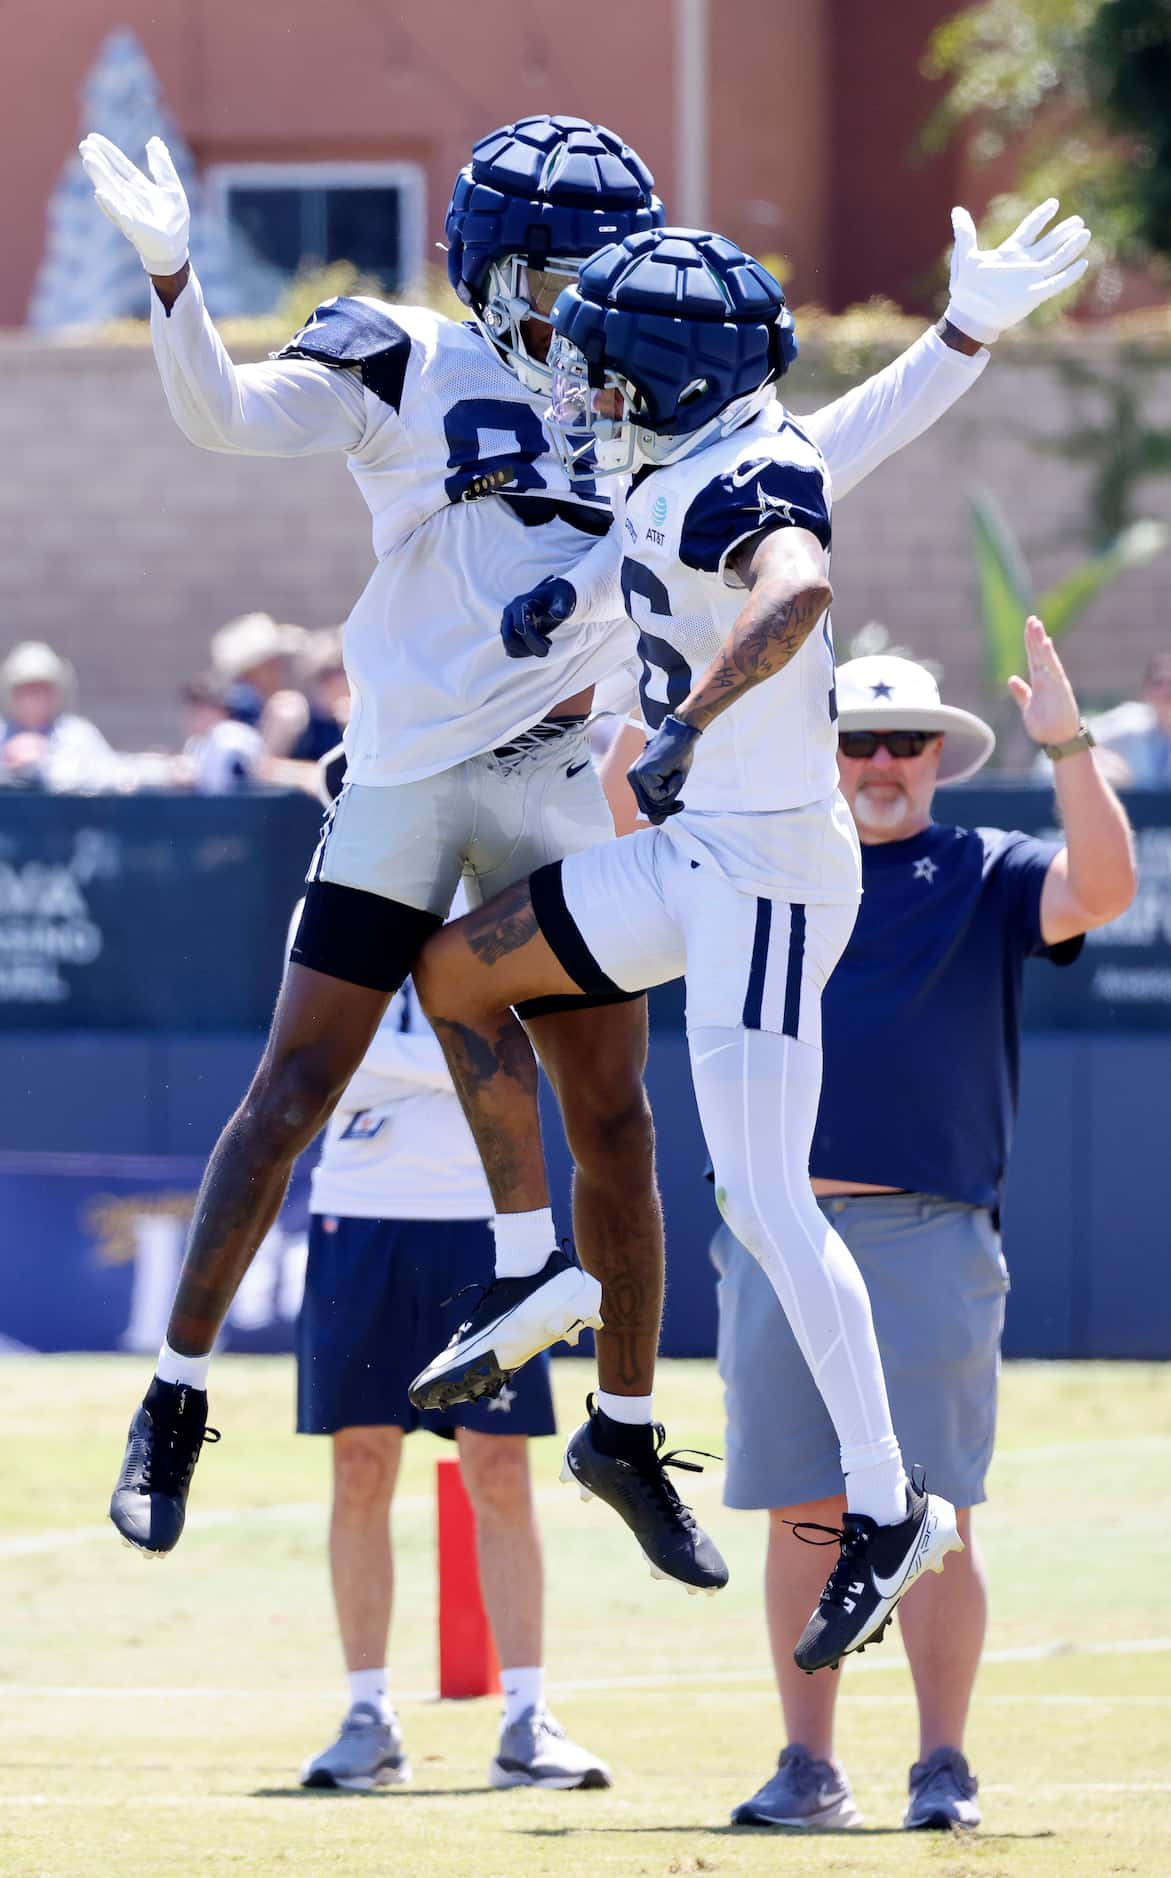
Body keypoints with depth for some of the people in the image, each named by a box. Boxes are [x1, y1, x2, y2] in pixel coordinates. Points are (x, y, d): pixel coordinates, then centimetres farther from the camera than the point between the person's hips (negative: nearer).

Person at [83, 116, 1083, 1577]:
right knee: (293, 1093, -6)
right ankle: (177, 1395, 2)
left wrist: (964, 334, 14)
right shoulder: (411, 373, -3)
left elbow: (812, 462, 18)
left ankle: (627, 1420, 20)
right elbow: (222, 414, -13)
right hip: (406, 783, -5)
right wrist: (171, 274, -30)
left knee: (613, 1118, 7)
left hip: (562, 799, 5)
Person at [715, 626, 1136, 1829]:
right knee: (801, 1512, 5)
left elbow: (1103, 887, -9)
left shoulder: (986, 876, 8)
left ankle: (943, 1770, 0)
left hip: (927, 1239, -3)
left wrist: (1068, 749, -20)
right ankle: (808, 1768, 10)